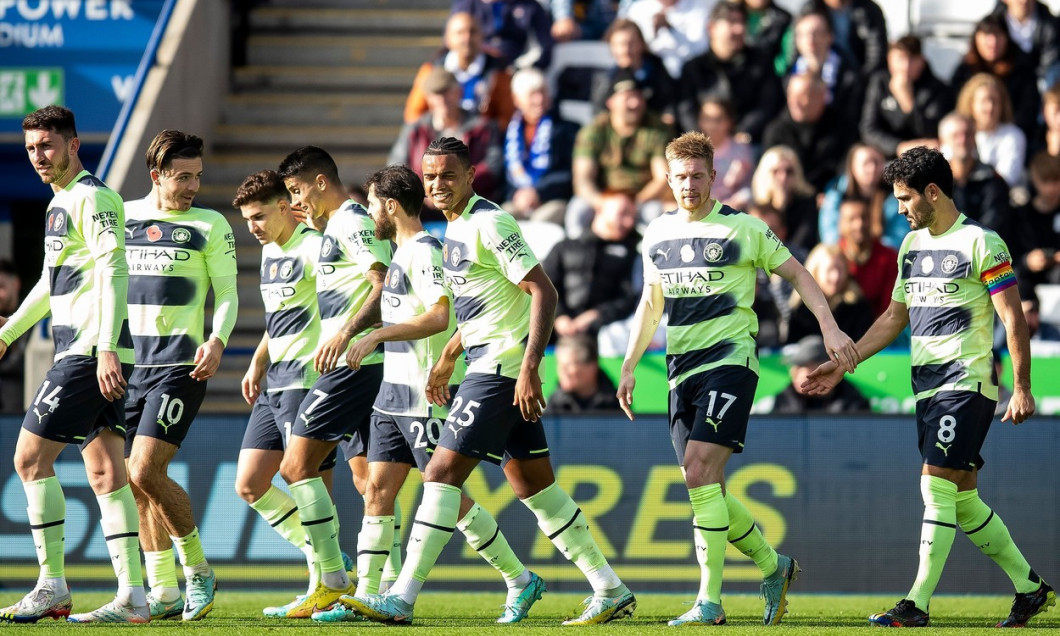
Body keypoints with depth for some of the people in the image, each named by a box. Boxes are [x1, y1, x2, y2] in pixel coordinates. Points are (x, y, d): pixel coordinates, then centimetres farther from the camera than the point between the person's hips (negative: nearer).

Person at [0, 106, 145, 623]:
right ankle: (132, 597, 1)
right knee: (105, 471, 4)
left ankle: (52, 588, -5)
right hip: (91, 353, 10)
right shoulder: (61, 202, 20)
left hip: (89, 353, -10)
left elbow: (113, 272, -19)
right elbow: (54, 280, 32)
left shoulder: (92, 198, -10)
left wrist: (105, 348, -27)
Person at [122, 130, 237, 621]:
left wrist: (218, 340, -18)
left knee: (146, 472, -16)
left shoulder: (210, 225, 1)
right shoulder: (122, 217, 10)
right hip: (128, 364, 5)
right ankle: (163, 593, 12)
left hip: (180, 365, -5)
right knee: (136, 483, 4)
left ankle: (198, 569, 0)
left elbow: (227, 292, 0)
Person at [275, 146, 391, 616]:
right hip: (363, 365, 11)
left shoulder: (352, 223, -10)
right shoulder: (334, 228, 21)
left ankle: (333, 582, -9)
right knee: (366, 477, 8)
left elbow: (385, 286, -23)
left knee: (296, 466, -9)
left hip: (352, 364, -11)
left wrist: (345, 333, -31)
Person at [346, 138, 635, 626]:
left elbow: (543, 292, -19)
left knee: (441, 473, -11)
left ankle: (401, 600, -11)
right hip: (488, 364, 10)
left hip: (502, 367, -10)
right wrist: (446, 358, 28)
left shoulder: (489, 224, -14)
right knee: (534, 486, 11)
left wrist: (529, 366, -27)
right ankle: (610, 590, 14)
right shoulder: (456, 228, 16)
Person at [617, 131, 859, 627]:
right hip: (681, 367, 6)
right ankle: (773, 567, 24)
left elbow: (796, 273, 4)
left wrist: (829, 327, -6)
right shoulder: (657, 234, 11)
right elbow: (651, 303, 23)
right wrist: (629, 367, 21)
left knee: (699, 471, -19)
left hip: (730, 359, -6)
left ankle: (709, 601, -17)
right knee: (706, 488, 3)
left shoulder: (743, 229, -4)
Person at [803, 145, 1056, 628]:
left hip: (968, 382, -8)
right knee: (962, 498, 8)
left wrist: (1021, 388, -17)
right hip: (927, 386, 8)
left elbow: (1013, 318, -11)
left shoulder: (980, 243, -9)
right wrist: (843, 364, 19)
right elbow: (895, 318, 24)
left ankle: (917, 605, -14)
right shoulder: (912, 246, 15)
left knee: (936, 485, -13)